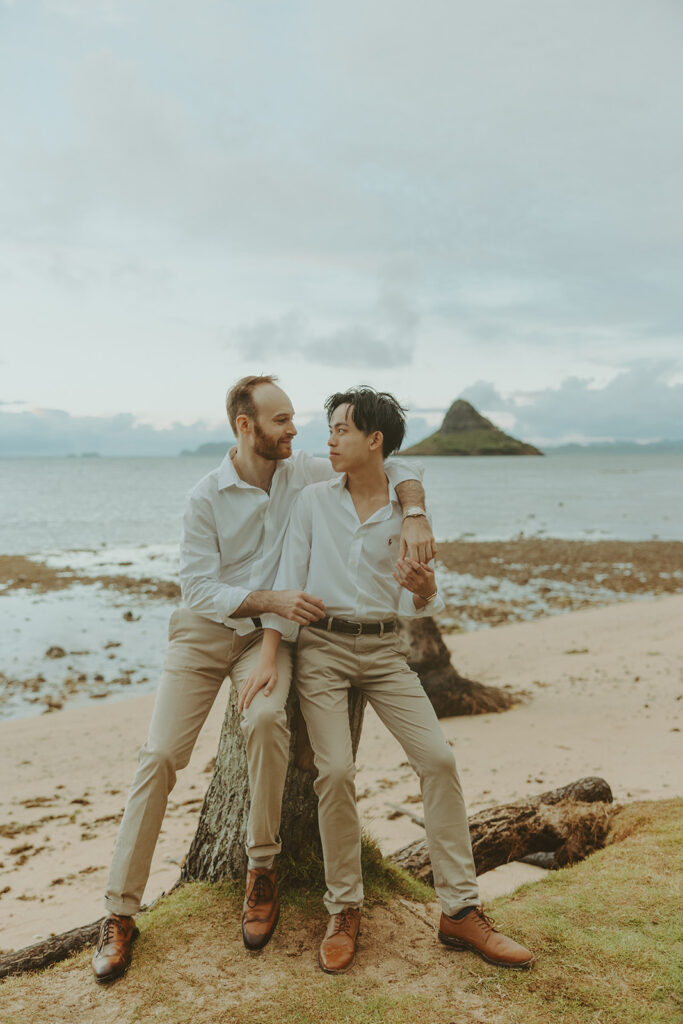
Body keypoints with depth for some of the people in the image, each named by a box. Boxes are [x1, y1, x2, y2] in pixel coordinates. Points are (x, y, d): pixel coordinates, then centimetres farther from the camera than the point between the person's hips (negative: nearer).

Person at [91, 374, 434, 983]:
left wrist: (415, 515, -17)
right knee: (161, 755, -11)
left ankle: (262, 869, -10)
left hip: (267, 634, 1)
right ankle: (121, 912, 5)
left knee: (266, 718, -31)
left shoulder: (306, 473, -3)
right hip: (203, 631, 0)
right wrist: (272, 598, -24)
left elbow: (394, 466, 3)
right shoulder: (206, 497, -9)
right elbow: (199, 589, -12)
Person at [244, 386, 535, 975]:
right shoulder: (313, 501, 3)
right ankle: (345, 912, 4)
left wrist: (425, 589, -19)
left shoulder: (408, 510, 3)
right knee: (336, 770, -16)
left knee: (438, 759, -10)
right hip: (322, 645, -1)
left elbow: (419, 608, 5)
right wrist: (269, 657, -8)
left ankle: (460, 912, 2)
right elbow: (288, 581, 1)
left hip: (384, 648, 2)